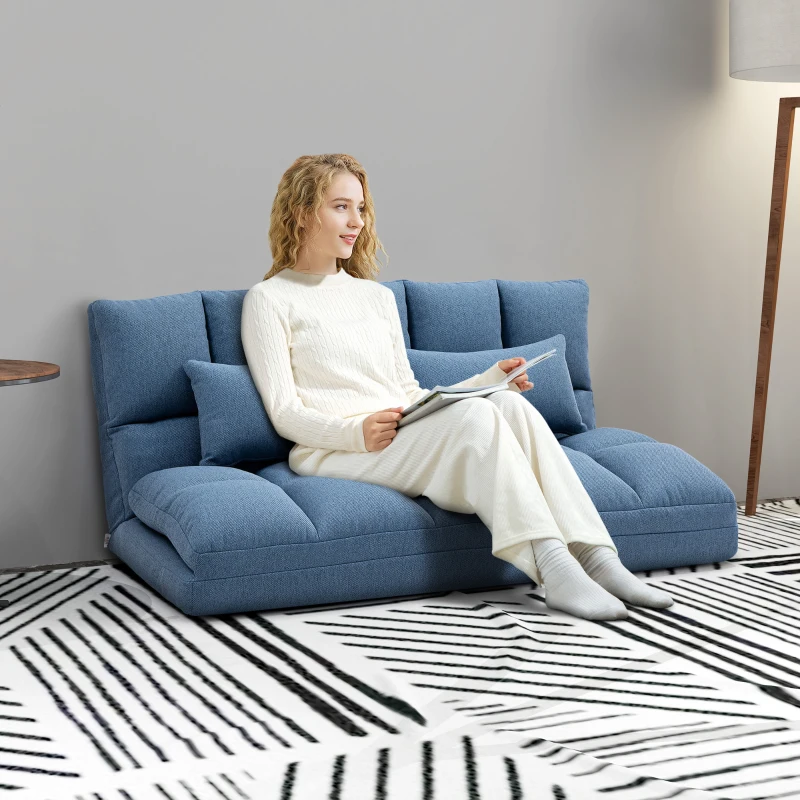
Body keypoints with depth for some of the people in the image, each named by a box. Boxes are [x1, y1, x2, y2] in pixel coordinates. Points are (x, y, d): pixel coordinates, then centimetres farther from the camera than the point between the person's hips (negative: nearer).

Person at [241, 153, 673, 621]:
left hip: (407, 438, 6)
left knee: (512, 406, -24)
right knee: (474, 415, -31)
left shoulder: (378, 296, 26)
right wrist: (358, 432, -22)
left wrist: (491, 380, 7)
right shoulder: (269, 300, 5)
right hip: (333, 451, -6)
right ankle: (552, 566, -39)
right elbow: (284, 412, -4)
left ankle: (595, 556, -33)